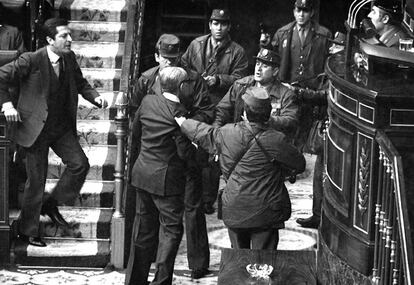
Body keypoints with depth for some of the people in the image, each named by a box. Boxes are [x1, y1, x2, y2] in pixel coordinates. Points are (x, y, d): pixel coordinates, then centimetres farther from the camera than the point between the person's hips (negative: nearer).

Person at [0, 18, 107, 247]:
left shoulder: (69, 58, 0)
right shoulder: (31, 60, -18)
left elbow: (80, 83, 15)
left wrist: (95, 97, -3)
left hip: (62, 128, 6)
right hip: (36, 128, -5)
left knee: (80, 163, -8)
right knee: (36, 181, 2)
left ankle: (51, 203, 15)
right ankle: (27, 230, 20)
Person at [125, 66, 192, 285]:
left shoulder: (147, 102, -1)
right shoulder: (179, 114, -19)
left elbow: (136, 130, 14)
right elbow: (184, 153, -17)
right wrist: (193, 145, 1)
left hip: (142, 174, 7)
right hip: (166, 179, -6)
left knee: (143, 229, 17)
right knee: (171, 230, 5)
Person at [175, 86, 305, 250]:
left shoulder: (228, 133, -6)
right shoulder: (276, 141, -16)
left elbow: (205, 134, 14)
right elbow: (300, 164, -5)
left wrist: (183, 122, 33)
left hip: (233, 210, 3)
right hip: (265, 212, -3)